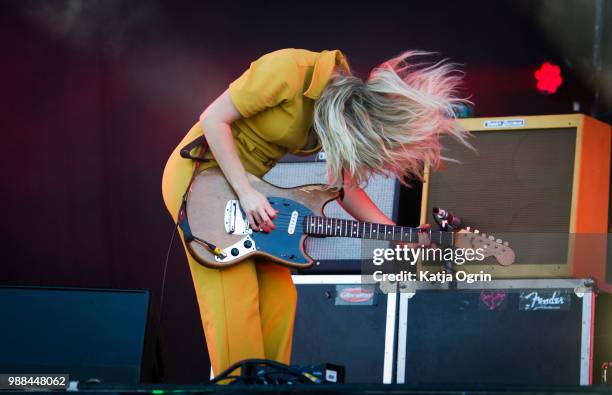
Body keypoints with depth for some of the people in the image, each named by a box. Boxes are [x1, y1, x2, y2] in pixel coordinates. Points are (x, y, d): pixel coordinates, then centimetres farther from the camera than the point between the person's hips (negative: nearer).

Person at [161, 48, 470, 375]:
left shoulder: (345, 106, -3)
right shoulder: (290, 70, -26)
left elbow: (343, 186, 4)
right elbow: (214, 119, -22)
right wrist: (245, 193, -24)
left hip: (243, 178, 8)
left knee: (278, 300, 5)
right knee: (234, 304, -14)